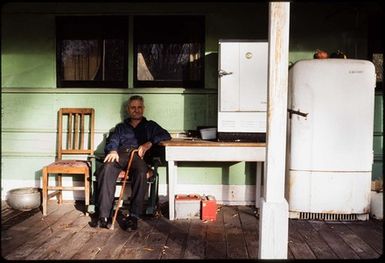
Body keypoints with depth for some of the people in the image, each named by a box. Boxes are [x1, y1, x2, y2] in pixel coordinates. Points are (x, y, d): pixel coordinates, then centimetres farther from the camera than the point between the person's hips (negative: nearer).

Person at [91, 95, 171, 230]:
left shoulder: (150, 126, 29)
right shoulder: (121, 127, 35)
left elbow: (166, 135, 11)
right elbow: (112, 141, 17)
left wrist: (149, 143, -7)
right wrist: (112, 151, -9)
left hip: (139, 156, -1)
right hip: (120, 154, 2)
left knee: (141, 173, -40)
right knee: (106, 169, -35)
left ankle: (134, 216, -40)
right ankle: (104, 215, -37)